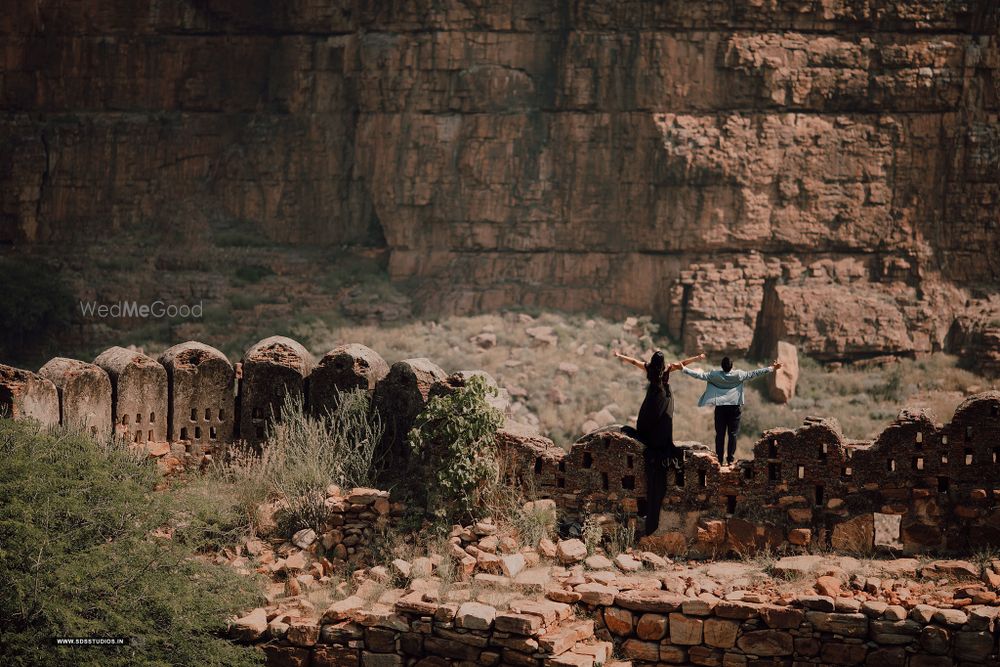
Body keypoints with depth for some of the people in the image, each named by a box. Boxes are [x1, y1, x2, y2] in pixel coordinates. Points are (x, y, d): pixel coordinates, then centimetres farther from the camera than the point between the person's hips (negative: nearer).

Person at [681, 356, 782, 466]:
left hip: (720, 407, 1)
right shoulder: (738, 375, -9)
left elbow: (700, 375, -8)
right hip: (734, 407, -1)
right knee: (733, 434, 4)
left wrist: (683, 369, -2)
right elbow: (754, 373, -6)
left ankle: (719, 460, 4)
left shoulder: (715, 375, -8)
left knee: (720, 434, 5)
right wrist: (771, 368, -1)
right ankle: (730, 459, 1)